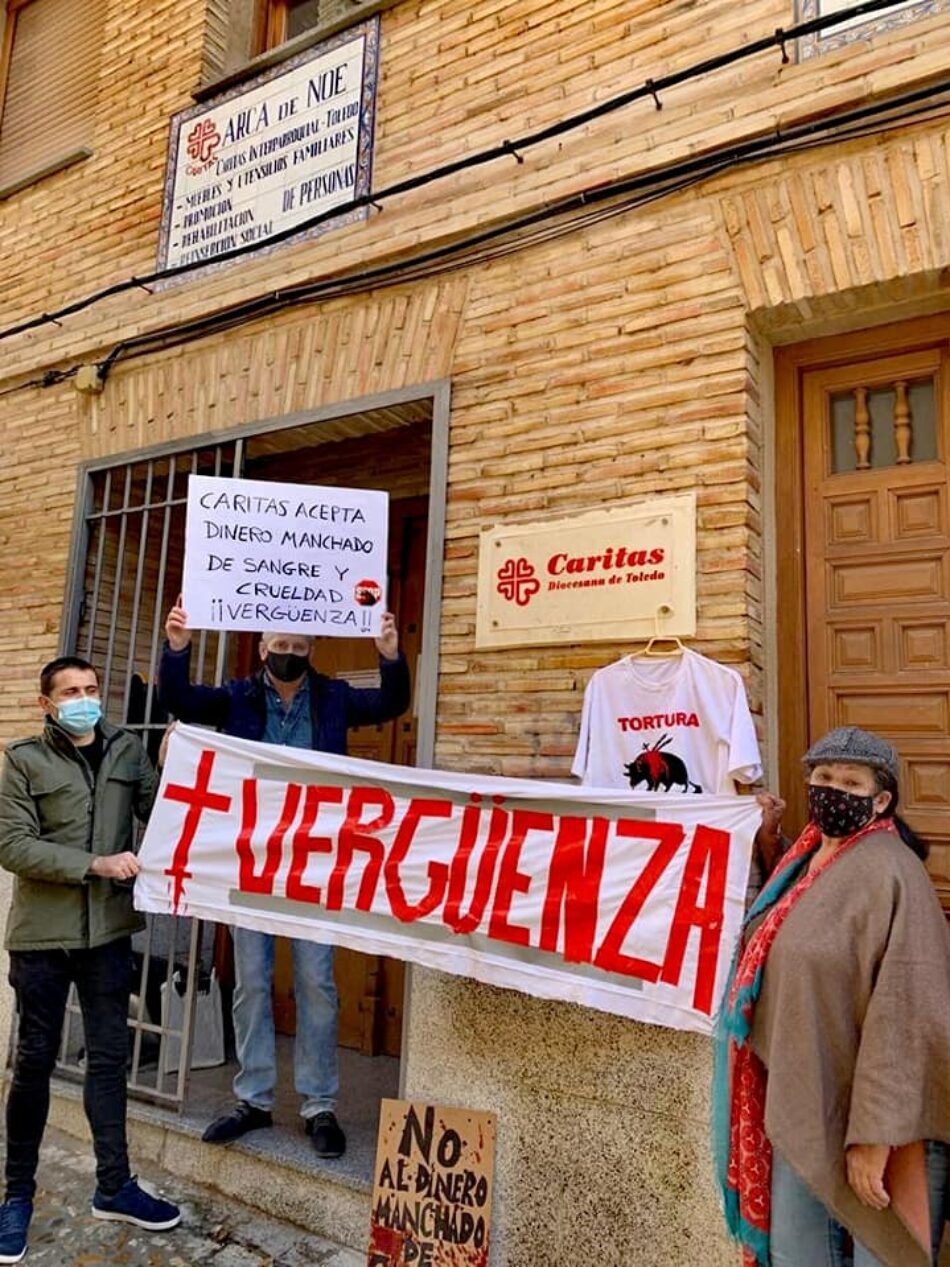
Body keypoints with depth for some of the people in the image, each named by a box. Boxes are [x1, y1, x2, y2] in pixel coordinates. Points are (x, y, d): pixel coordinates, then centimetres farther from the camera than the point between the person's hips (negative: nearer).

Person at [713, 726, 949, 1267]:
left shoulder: (889, 873, -21)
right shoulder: (806, 857, 6)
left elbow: (901, 1012, -25)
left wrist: (875, 1132, -25)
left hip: (862, 1111, -8)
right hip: (800, 1102, 8)